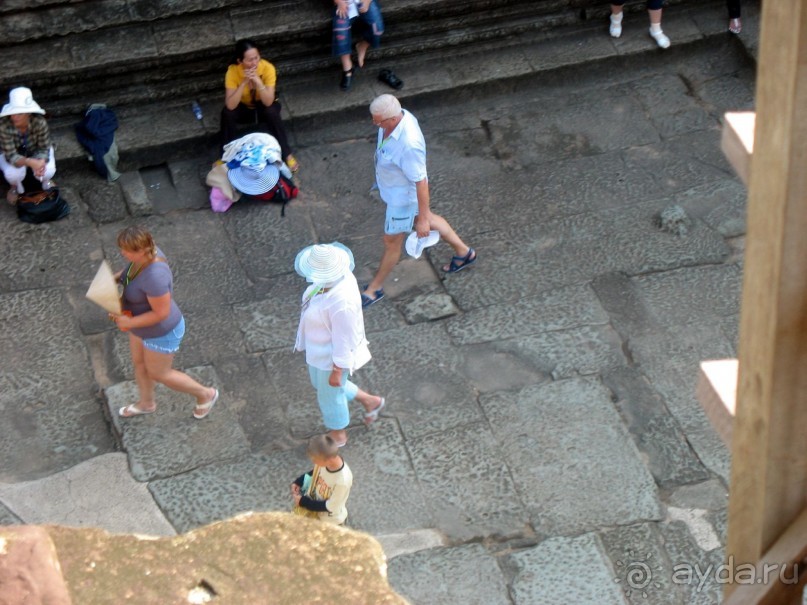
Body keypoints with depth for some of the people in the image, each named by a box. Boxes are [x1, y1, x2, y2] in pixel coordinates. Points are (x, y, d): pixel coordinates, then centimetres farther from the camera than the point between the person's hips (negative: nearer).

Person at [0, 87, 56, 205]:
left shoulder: (40, 122, -34)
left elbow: (44, 149, -24)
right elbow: (11, 156, -35)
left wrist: (41, 162, -47)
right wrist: (30, 162, -54)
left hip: (36, 151, 1)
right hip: (10, 154, -1)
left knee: (48, 171, -27)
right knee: (13, 173, -32)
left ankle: (45, 181, 14)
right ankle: (14, 187, 8)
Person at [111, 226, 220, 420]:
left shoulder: (154, 277, -44)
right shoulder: (148, 251, -17)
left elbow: (161, 313, -34)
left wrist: (130, 323, -26)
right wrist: (115, 278, -6)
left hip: (161, 332, -8)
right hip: (144, 321, 8)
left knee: (158, 374, 17)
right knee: (139, 363, 28)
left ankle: (205, 394, 38)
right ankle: (146, 403, 55)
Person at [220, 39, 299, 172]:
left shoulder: (267, 68, -28)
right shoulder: (233, 71, -26)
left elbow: (268, 102, -34)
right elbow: (230, 105, -35)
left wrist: (257, 80, -47)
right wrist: (244, 82, -43)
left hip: (264, 106, -1)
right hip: (244, 107, 1)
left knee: (271, 111, -34)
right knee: (227, 113, -29)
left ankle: (287, 154, -20)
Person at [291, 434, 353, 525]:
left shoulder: (342, 481, -40)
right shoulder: (325, 459, -23)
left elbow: (330, 507, -27)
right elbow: (315, 473, 1)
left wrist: (303, 502, -22)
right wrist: (298, 482, -12)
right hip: (317, 501, 5)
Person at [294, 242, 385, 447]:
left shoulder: (342, 302, -41)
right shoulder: (336, 275, -16)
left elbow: (344, 340, -28)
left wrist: (337, 372, -15)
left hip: (332, 355, -8)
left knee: (330, 395, 20)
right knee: (319, 383, 32)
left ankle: (338, 435, 50)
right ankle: (370, 401, 51)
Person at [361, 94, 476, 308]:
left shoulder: (409, 144, -42)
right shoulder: (398, 116, -16)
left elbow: (421, 182, -32)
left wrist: (422, 219, -22)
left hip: (403, 197, -9)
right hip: (392, 186, 9)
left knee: (391, 241, 14)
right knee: (427, 218, 30)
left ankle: (375, 288, 37)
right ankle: (464, 252, 51)